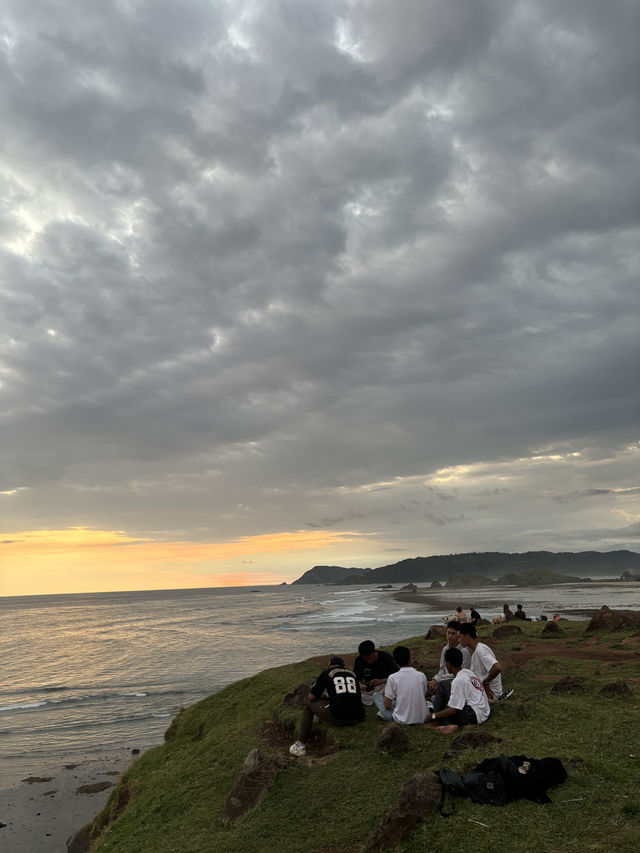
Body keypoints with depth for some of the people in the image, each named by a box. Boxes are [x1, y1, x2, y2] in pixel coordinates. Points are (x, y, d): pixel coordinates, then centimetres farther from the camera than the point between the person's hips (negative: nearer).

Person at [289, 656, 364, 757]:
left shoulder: (326, 673, 10)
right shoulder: (352, 673, 21)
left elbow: (311, 697, 13)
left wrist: (322, 696, 36)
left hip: (338, 718, -4)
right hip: (358, 718, 5)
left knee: (309, 704, 21)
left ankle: (301, 745, 20)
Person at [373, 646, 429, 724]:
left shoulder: (392, 678, -13)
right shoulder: (422, 676, -5)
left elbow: (387, 706, -8)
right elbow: (424, 698, 11)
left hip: (402, 720, -3)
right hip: (422, 719, 3)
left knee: (376, 695, 13)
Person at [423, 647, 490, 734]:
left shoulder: (458, 681, -17)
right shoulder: (467, 672, 8)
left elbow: (453, 710, -16)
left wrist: (433, 716, -5)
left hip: (475, 716, -9)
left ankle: (437, 721, -1)